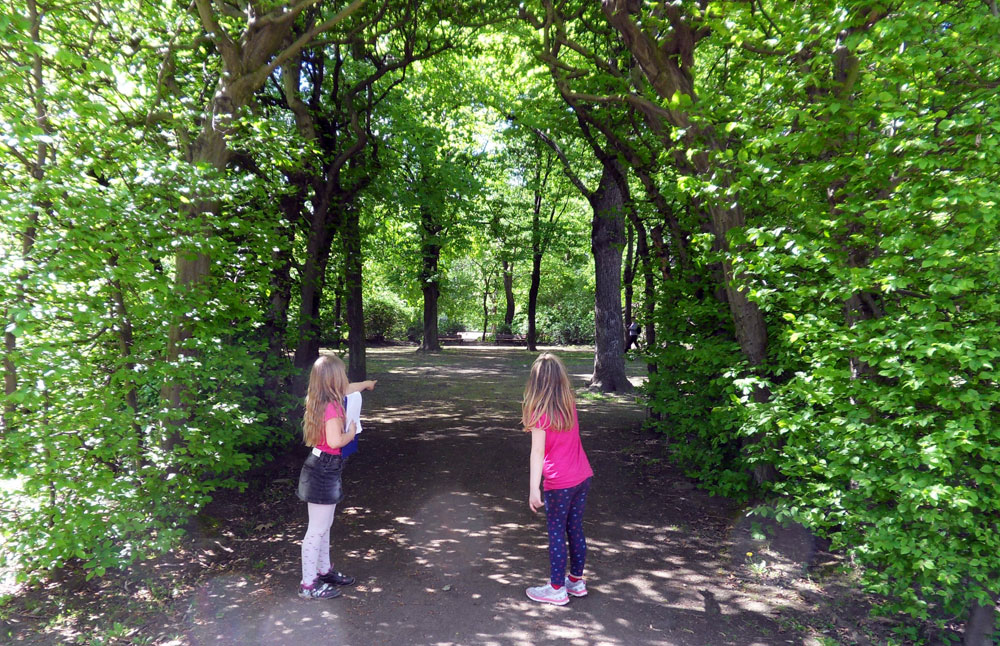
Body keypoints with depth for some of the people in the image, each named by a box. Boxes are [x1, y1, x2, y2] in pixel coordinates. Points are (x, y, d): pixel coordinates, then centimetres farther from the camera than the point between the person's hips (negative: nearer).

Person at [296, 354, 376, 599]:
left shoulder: (322, 401, 6)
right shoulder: (331, 406, -22)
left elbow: (347, 389, 26)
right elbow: (335, 441, -30)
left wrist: (365, 384, 42)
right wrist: (351, 433, -10)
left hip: (325, 470, 10)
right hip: (324, 471, -10)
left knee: (325, 525, 22)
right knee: (317, 529, 1)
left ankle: (324, 571, 36)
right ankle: (308, 584, 12)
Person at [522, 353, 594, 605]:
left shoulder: (540, 411, -15)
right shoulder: (570, 404, 2)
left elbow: (538, 452, -20)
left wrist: (533, 490, -21)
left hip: (559, 484, -6)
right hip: (582, 477, 6)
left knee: (556, 534, 8)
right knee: (575, 529, 19)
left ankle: (557, 589, 21)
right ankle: (577, 580, 33)